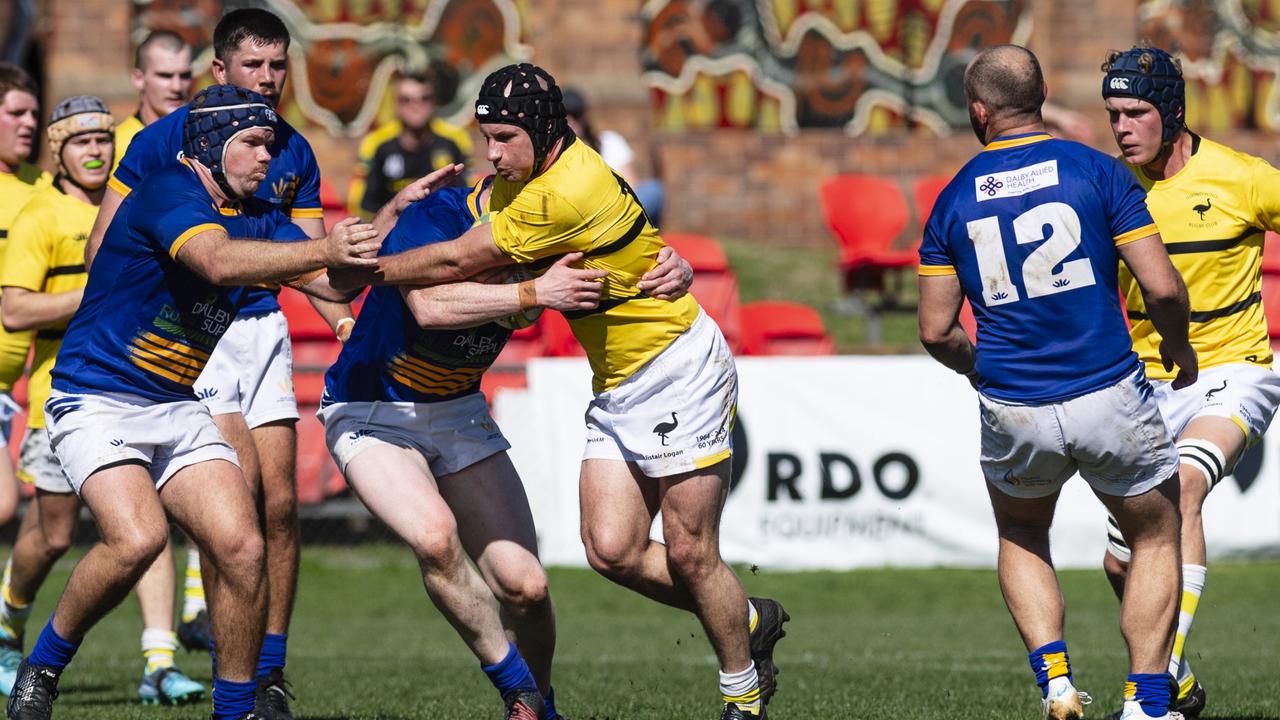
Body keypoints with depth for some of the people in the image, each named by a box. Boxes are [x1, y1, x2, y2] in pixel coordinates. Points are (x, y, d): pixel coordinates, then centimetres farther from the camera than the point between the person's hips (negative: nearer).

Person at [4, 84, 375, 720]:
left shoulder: (257, 219, 9)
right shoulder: (168, 192, -16)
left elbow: (335, 283, 4)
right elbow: (220, 261, -34)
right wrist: (323, 249, -41)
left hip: (179, 408, 7)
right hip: (96, 400, -7)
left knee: (241, 547, -11)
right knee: (137, 537, -29)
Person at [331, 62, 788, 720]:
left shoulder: (566, 194, -26)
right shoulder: (521, 180, 4)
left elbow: (457, 263, -18)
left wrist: (365, 271, -7)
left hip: (680, 370, -9)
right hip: (618, 387, 9)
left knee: (689, 555, -5)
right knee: (611, 550, -3)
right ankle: (748, 620, 19)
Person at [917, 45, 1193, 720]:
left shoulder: (954, 200, 3)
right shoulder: (1096, 172, -4)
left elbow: (936, 332, 3)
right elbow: (1162, 286, -9)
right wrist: (1179, 346, 11)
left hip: (1013, 412, 2)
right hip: (1109, 396, -2)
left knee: (1021, 537, 29)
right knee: (1156, 539, 19)